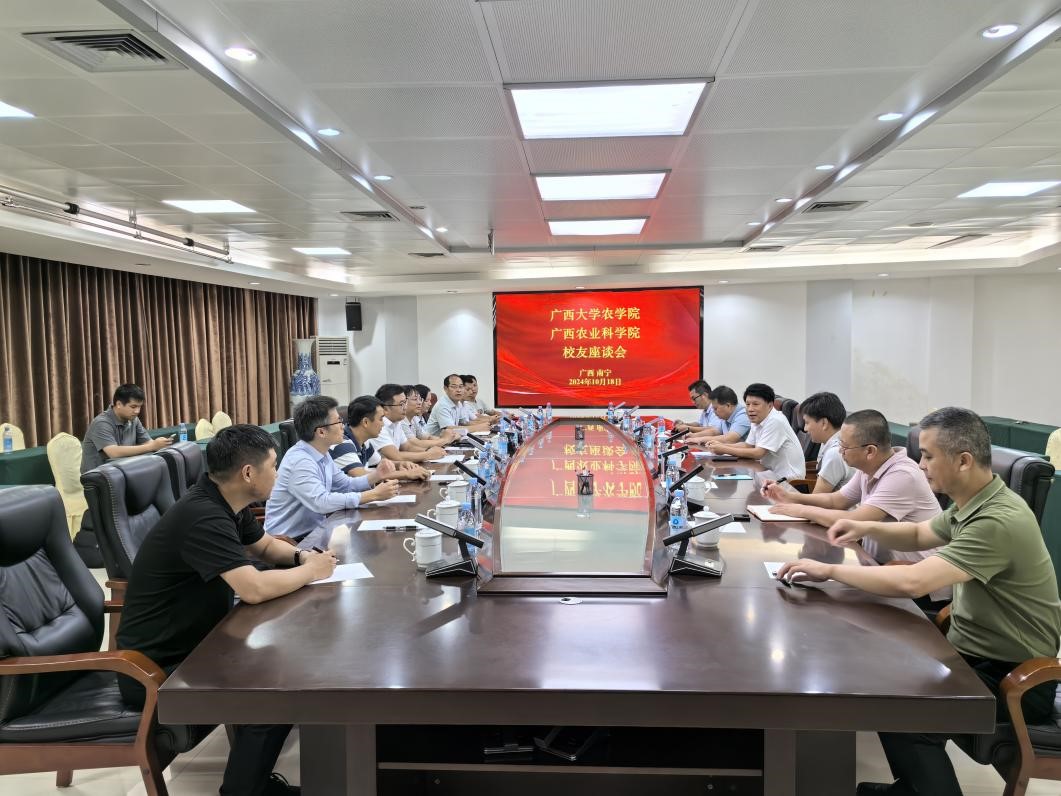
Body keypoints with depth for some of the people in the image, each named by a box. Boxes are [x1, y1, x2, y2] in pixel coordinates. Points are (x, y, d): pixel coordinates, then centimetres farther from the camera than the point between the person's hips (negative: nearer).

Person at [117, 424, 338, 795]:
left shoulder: (226, 504, 2)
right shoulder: (203, 517, -29)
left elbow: (265, 546, 18)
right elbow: (254, 589, -37)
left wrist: (303, 556, -3)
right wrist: (311, 571, -19)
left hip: (193, 643, 10)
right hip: (157, 667, -10)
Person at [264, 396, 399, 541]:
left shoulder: (322, 454, 7)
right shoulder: (299, 461, -22)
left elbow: (345, 485, 13)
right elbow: (321, 502, -30)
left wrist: (377, 475, -5)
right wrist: (374, 495, -25)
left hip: (313, 530, 8)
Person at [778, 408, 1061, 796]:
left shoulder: (999, 521, -30)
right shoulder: (974, 502, 2)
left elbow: (911, 582, -39)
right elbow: (918, 535, 20)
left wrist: (830, 570, -28)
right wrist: (867, 529, -1)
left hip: (1012, 677, -10)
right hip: (975, 649, 10)